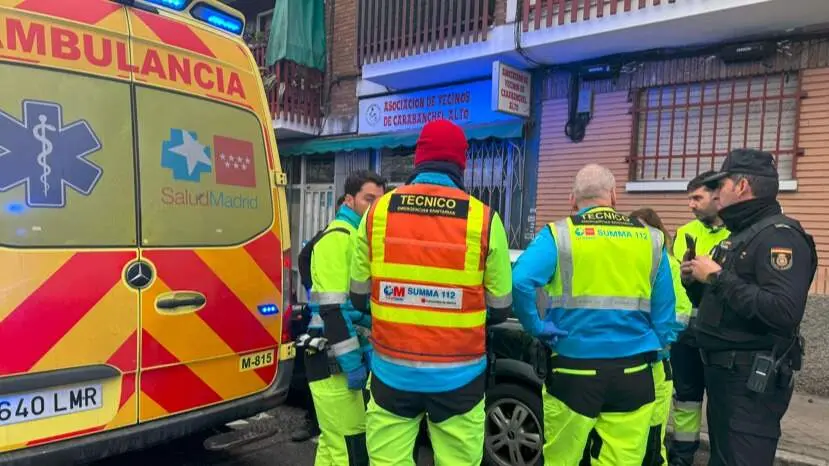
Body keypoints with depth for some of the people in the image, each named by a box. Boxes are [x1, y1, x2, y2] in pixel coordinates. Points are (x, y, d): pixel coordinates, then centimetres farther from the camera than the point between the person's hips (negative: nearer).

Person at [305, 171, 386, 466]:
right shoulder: (337, 237, -13)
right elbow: (332, 307, -20)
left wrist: (366, 351, 18)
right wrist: (352, 362, -20)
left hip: (348, 354, 10)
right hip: (334, 359, -10)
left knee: (334, 441, 17)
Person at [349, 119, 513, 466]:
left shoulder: (378, 211, -2)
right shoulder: (483, 218, -8)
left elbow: (359, 298, 6)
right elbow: (500, 308, 0)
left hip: (392, 371, 2)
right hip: (457, 376, -1)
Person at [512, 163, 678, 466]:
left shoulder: (559, 234, -3)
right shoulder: (651, 238, 7)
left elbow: (520, 281, -19)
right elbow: (664, 312, 9)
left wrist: (535, 326, -6)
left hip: (574, 367, -2)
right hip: (633, 371, 3)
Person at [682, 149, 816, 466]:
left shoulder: (778, 235, -15)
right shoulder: (740, 235, 14)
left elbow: (784, 312, -31)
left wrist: (718, 276, -24)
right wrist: (695, 281, 2)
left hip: (753, 380, -10)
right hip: (722, 372, 10)